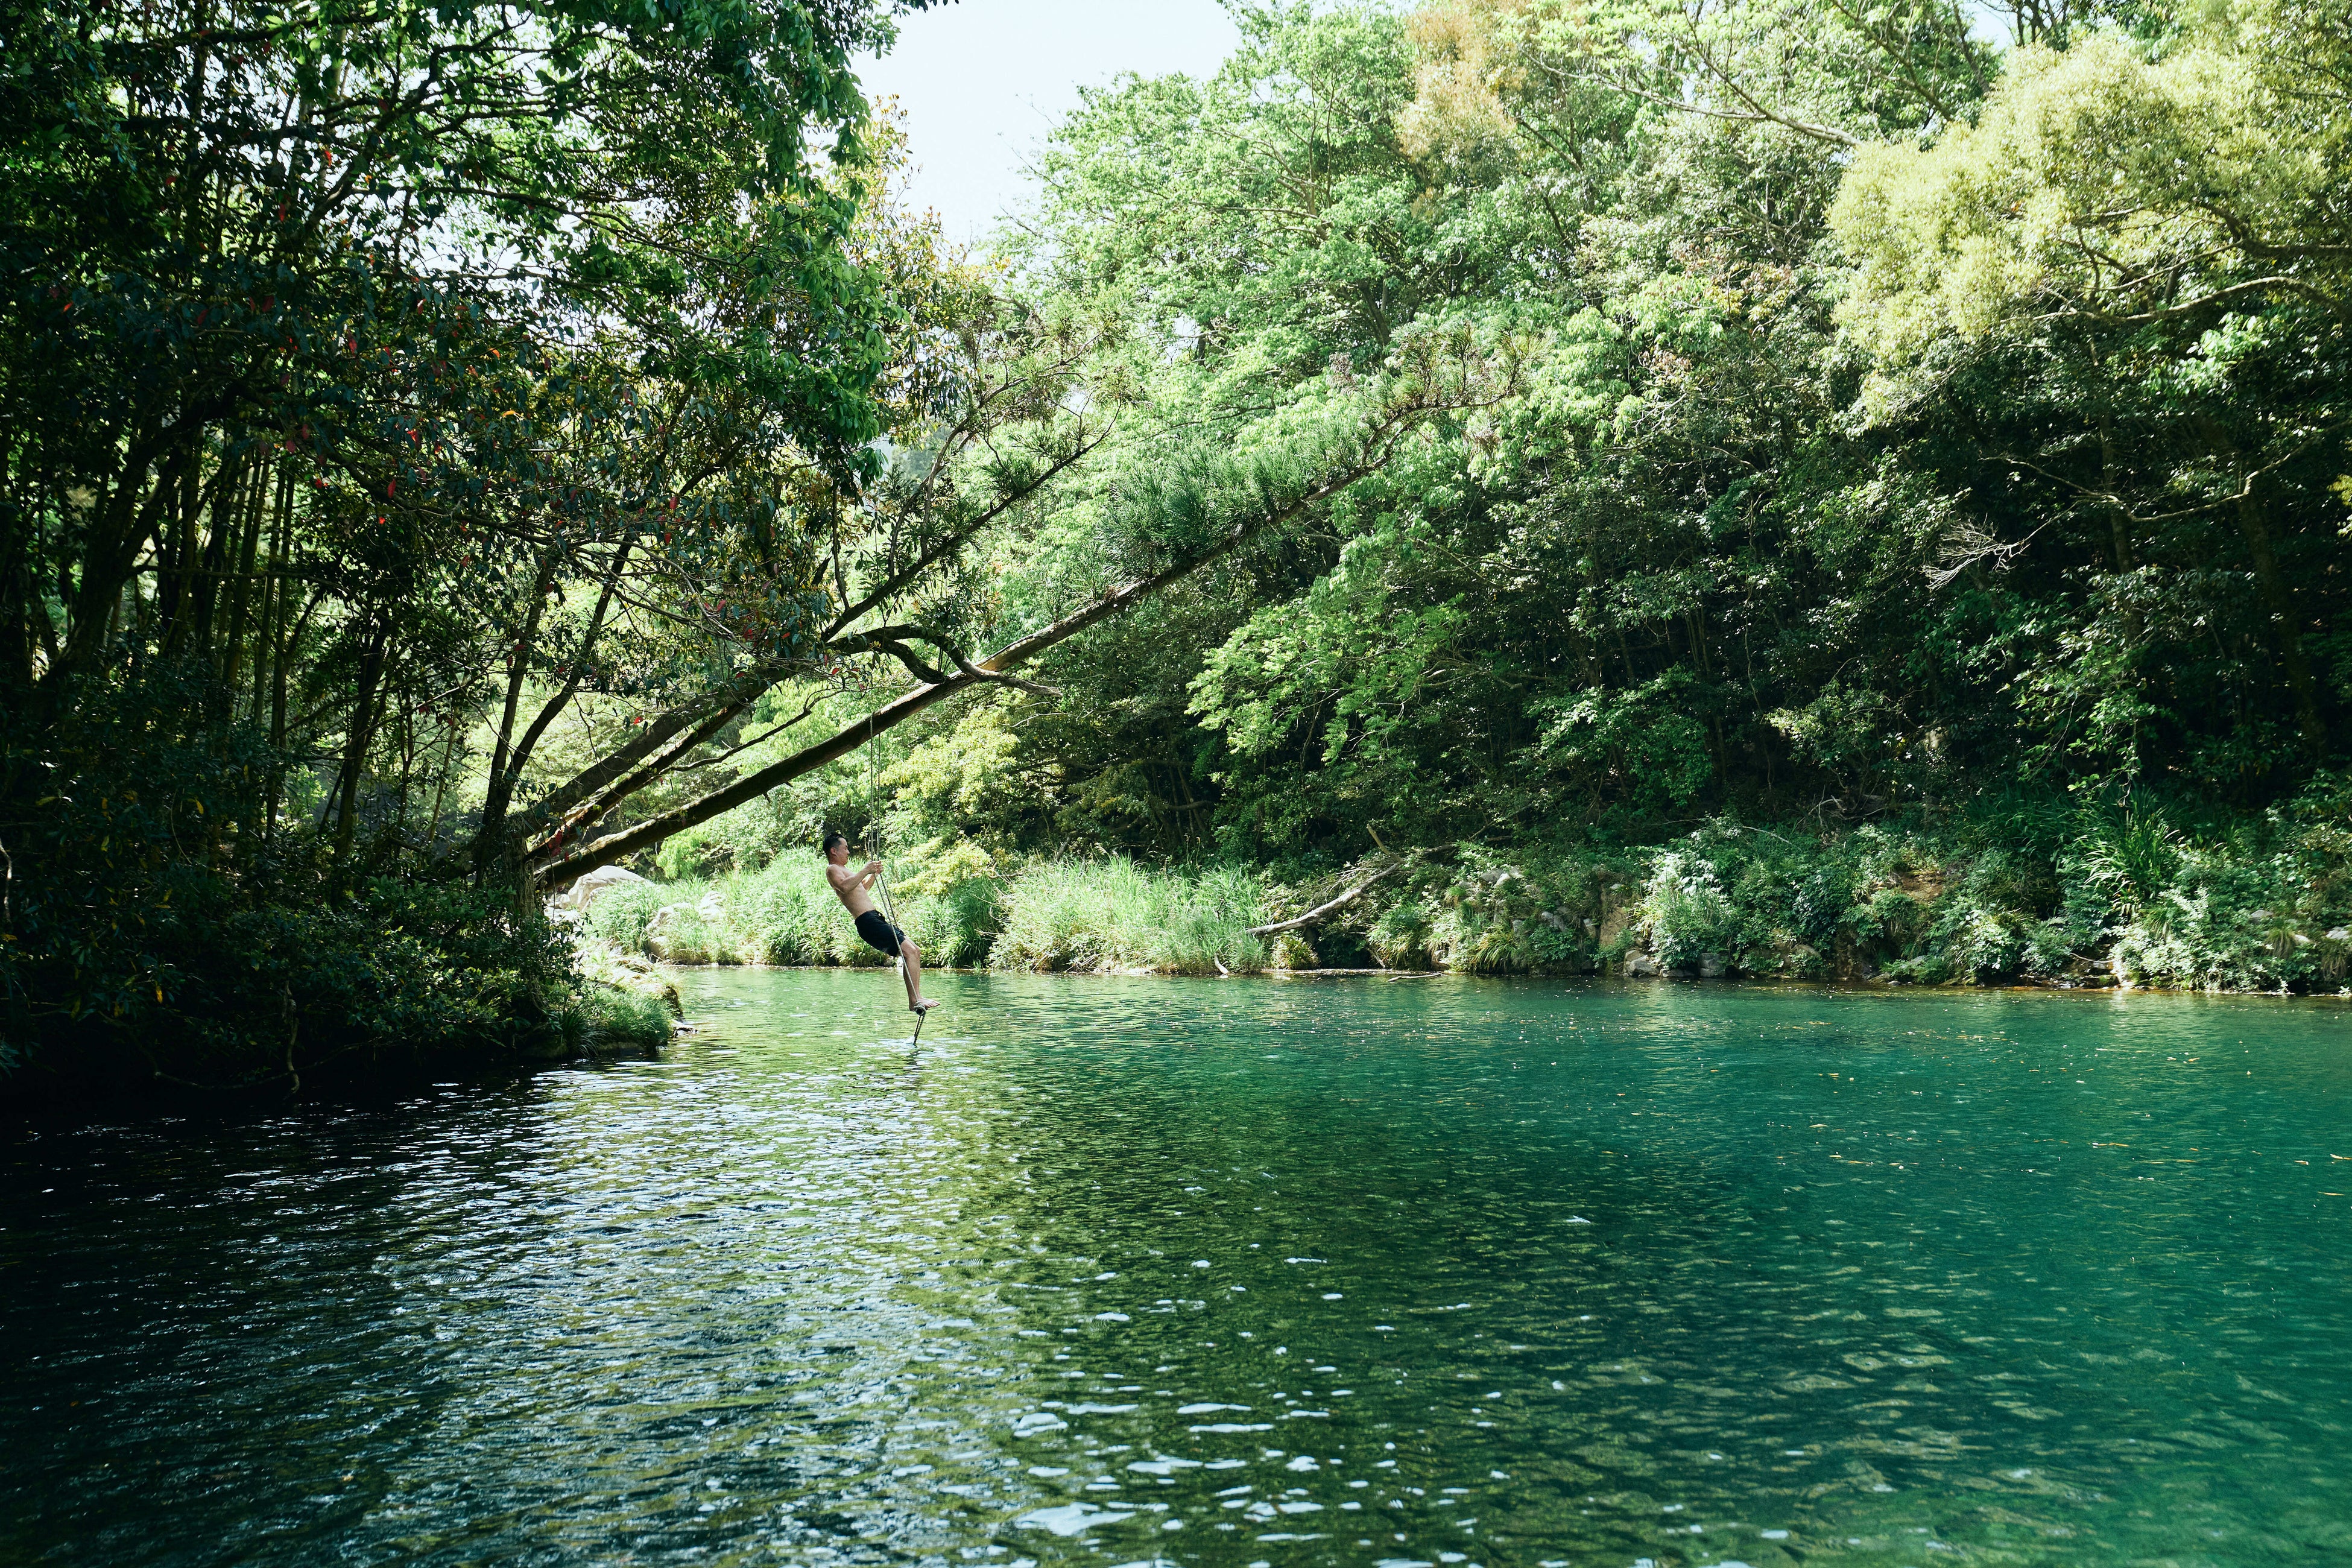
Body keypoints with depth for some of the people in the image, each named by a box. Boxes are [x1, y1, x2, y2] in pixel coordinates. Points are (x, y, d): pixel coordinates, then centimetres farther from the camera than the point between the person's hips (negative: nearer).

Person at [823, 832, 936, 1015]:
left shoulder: (842, 869, 26)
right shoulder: (832, 870, -5)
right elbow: (845, 887, -28)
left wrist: (874, 874, 29)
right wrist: (865, 871, -22)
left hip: (875, 919, 11)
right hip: (868, 921, -11)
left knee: (914, 951, 10)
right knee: (910, 951, -18)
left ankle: (915, 999, 9)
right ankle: (916, 1000, -23)